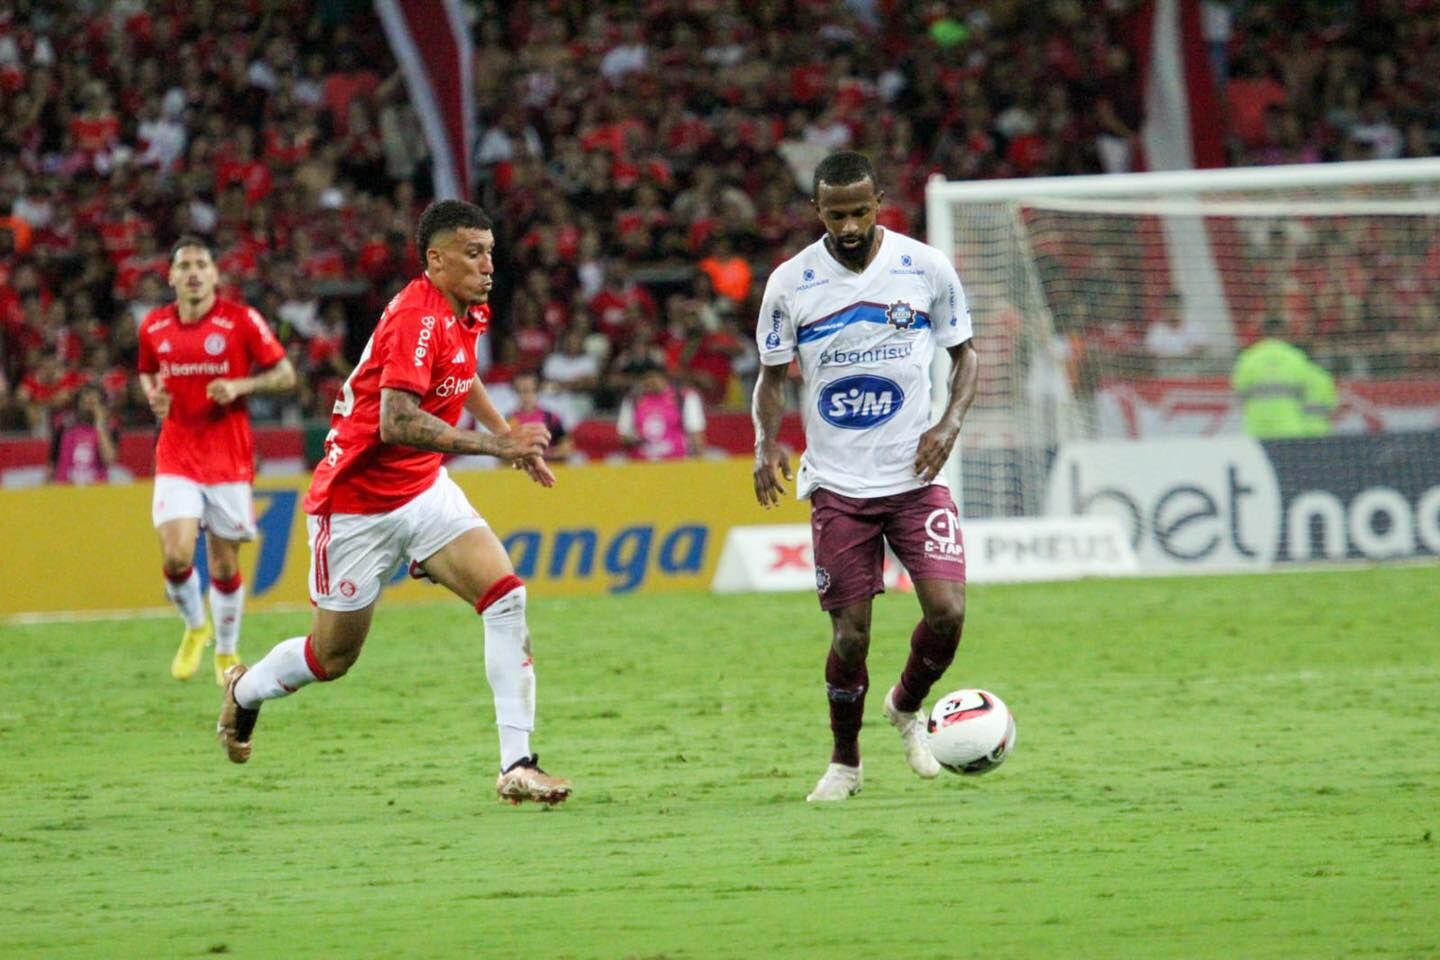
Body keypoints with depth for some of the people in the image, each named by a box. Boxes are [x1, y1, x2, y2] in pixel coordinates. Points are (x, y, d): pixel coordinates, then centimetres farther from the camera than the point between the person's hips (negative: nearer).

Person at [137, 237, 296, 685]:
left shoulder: (242, 320, -5)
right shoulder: (153, 326, 4)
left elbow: (285, 375, -2)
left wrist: (240, 385, -18)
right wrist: (152, 395, -1)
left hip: (230, 458, -1)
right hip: (177, 457, 1)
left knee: (224, 565, 4)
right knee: (176, 557, -15)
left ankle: (227, 652, 27)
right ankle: (195, 628, 16)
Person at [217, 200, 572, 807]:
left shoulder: (464, 315, 3)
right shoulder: (417, 318, -25)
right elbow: (397, 423, -37)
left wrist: (508, 437, 24)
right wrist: (495, 446, -40)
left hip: (423, 491, 7)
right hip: (357, 503, -7)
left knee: (506, 597, -15)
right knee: (334, 655, 8)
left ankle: (516, 765, -17)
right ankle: (245, 691, 42)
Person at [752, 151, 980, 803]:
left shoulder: (926, 268, -1)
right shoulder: (789, 284, -2)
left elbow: (965, 354, 10)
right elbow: (772, 378, 8)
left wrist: (950, 423, -8)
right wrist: (767, 444, -12)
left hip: (916, 476, 0)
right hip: (837, 485, 0)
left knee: (946, 611, -14)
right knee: (850, 635, -3)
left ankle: (907, 707, 18)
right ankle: (844, 762, 20)